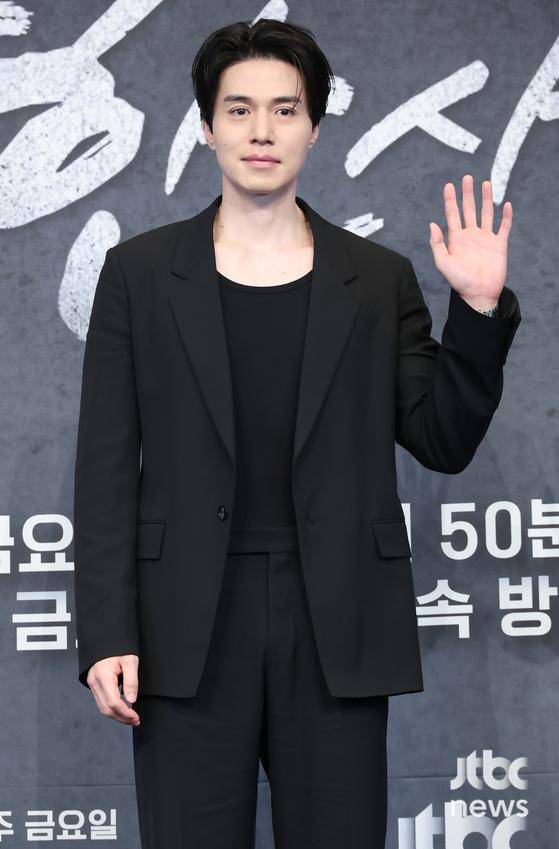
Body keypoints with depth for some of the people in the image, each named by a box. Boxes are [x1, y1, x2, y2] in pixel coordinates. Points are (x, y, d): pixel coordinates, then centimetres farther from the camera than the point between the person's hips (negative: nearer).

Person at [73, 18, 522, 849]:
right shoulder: (140, 272, 5)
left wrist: (480, 310, -6)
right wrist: (107, 635, -6)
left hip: (336, 628, 1)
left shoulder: (378, 279, 8)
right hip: (189, 631, -1)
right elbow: (106, 467, 2)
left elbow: (444, 443, 7)